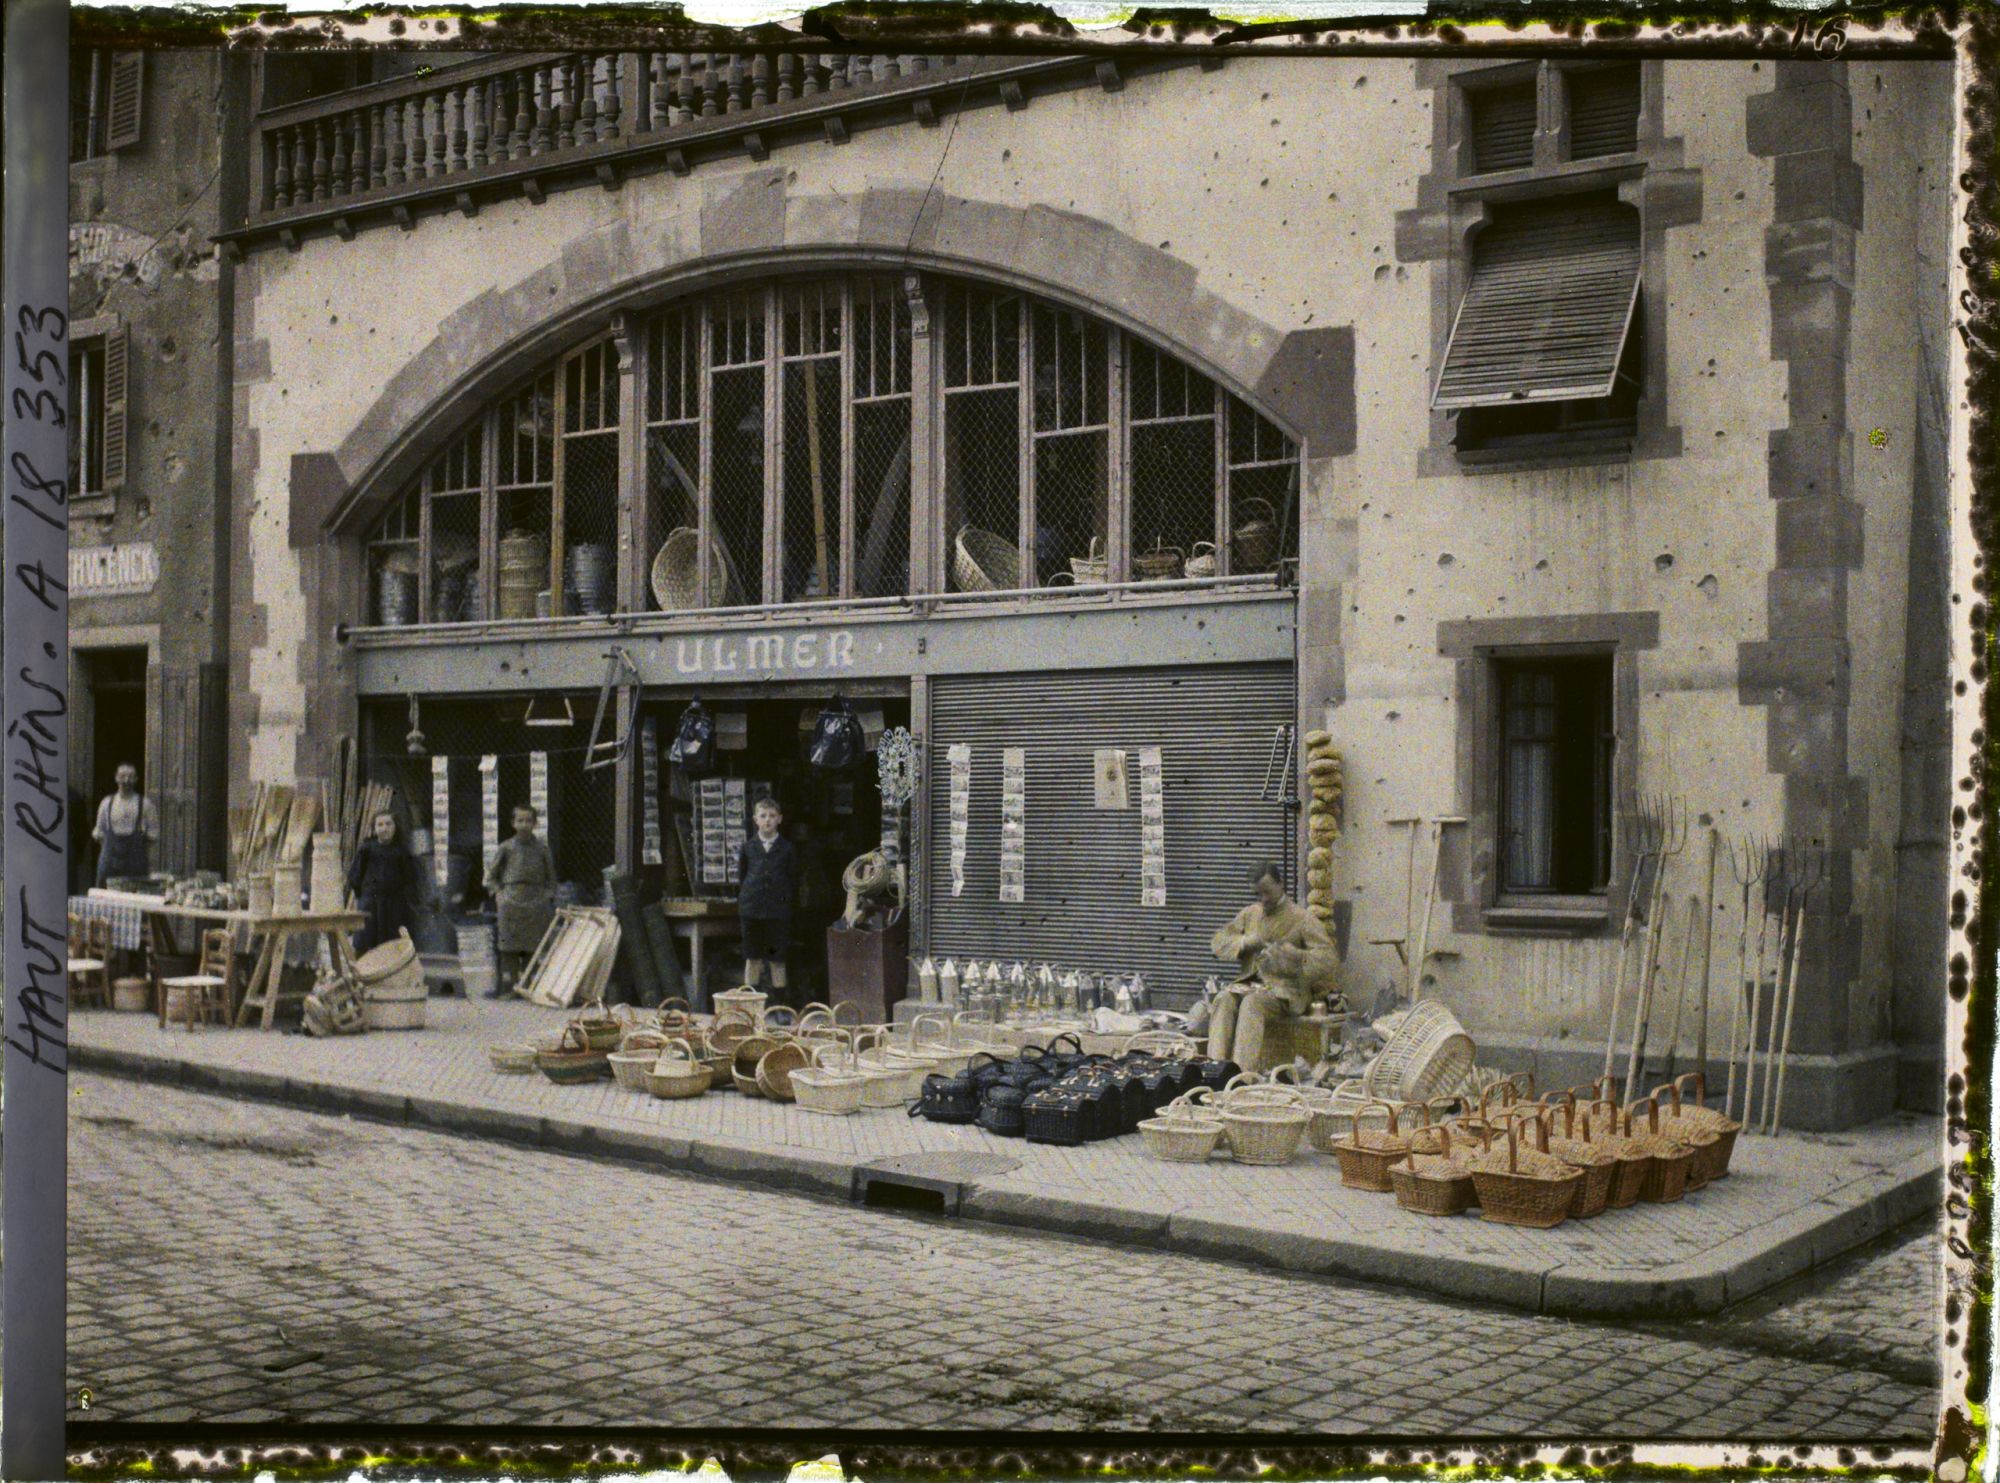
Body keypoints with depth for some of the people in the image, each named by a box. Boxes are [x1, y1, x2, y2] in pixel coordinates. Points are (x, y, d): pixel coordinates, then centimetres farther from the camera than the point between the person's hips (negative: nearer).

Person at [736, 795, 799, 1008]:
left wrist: (788, 902, 0)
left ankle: (780, 1004, 10)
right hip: (751, 910, 1)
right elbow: (741, 878, 11)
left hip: (778, 910, -1)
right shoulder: (748, 847, 5)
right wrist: (742, 903, 4)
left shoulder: (787, 849, 2)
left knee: (777, 960, 2)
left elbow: (794, 879, 7)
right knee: (752, 959, 6)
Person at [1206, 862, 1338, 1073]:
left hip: (1285, 988, -4)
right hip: (1250, 982, 4)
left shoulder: (1302, 918, 1)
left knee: (1253, 1003, -36)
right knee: (1224, 999, -28)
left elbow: (1328, 958, -8)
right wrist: (1244, 942, -6)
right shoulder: (1249, 913, 18)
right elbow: (1218, 941, 15)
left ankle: (1245, 1071, -42)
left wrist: (1288, 953, -21)